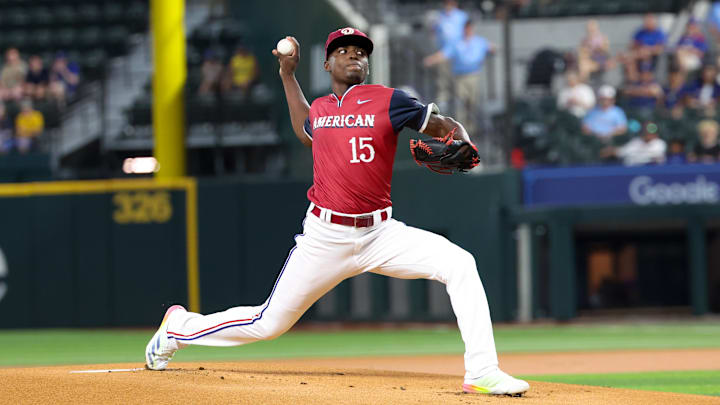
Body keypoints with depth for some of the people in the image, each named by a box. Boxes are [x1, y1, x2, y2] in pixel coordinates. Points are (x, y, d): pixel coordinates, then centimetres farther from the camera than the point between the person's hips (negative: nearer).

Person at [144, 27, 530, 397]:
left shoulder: (387, 100, -1)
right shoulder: (319, 108, 9)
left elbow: (445, 126, 1)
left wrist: (461, 147, -22)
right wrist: (287, 74, 30)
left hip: (379, 233, -1)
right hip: (324, 238, 1)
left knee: (459, 264, -23)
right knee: (269, 323, 5)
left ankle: (481, 373, -24)